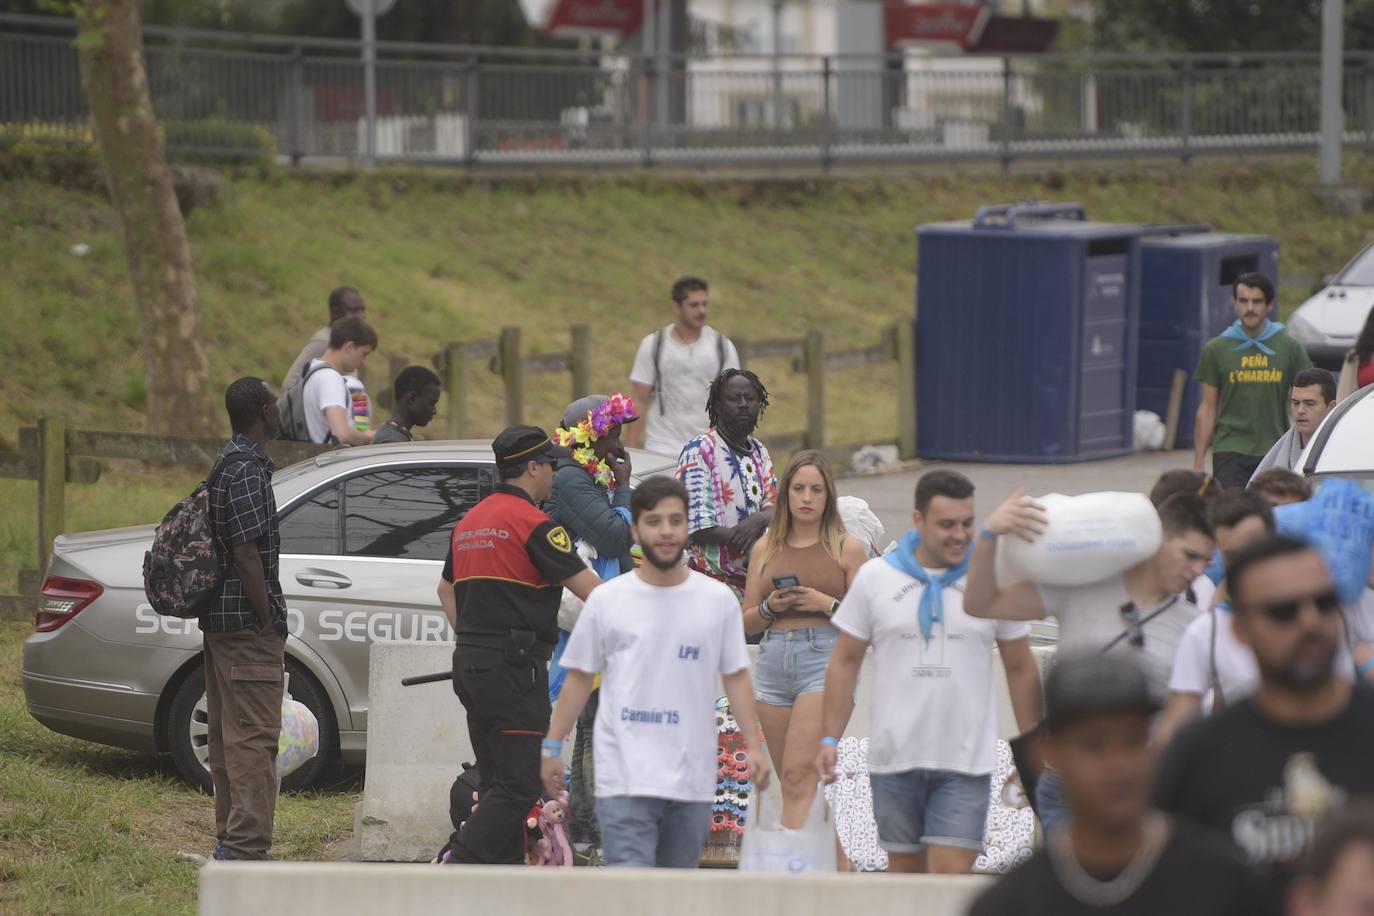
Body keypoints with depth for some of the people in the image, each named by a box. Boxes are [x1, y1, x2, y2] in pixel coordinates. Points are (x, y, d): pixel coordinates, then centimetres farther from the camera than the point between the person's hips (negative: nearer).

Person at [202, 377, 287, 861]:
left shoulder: (228, 464, 17)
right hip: (248, 622, -11)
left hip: (221, 621, 11)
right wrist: (269, 619, -17)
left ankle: (229, 839, 21)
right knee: (254, 735, -10)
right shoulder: (247, 470, -15)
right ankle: (246, 847, -12)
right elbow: (247, 552, -21)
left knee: (227, 735, 14)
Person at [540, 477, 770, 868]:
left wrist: (753, 747, 1)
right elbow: (580, 678, 7)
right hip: (624, 777, -2)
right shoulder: (606, 600, 1)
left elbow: (736, 677, 8)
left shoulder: (718, 600, 5)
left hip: (693, 779, 3)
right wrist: (552, 747, 5)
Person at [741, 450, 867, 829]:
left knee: (799, 775, -17)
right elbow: (747, 622, 15)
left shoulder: (846, 548, 3)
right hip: (773, 664, 5)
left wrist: (827, 604, -13)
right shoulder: (765, 548, 13)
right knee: (791, 783, 7)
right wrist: (770, 607, -4)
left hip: (825, 659, -5)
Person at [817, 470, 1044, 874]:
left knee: (951, 876, -11)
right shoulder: (875, 578, 3)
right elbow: (845, 662, 8)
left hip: (966, 761, -1)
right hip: (894, 760, 1)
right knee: (904, 871, 10)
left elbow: (1020, 669, 8)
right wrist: (829, 738, 1)